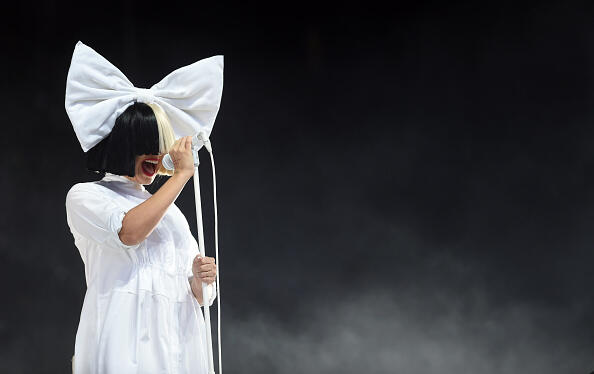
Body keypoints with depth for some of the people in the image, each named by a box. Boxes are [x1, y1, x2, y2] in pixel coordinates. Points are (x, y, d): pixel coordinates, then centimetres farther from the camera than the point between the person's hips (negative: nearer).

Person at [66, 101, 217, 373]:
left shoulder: (169, 210, 23)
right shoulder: (84, 196, 6)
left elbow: (196, 294, 20)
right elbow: (129, 232, -15)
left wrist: (201, 278, -4)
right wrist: (182, 173, -7)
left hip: (181, 347, 5)